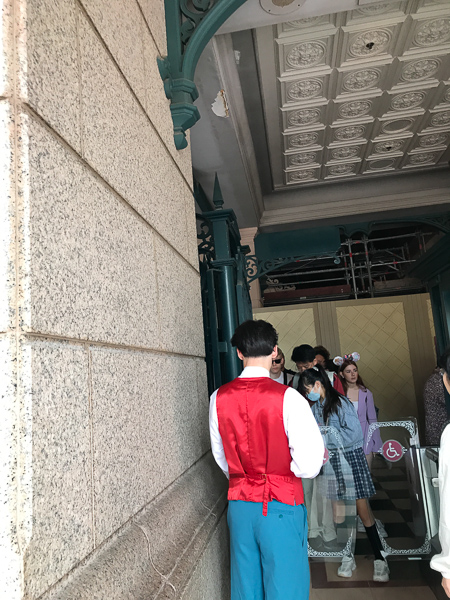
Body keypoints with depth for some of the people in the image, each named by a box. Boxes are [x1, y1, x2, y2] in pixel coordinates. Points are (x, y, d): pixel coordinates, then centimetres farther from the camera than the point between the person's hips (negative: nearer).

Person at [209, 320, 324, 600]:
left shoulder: (219, 398, -3)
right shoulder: (288, 398, -17)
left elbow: (220, 457, 8)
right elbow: (309, 466, -17)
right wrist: (283, 469, 3)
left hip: (239, 505, 5)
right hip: (282, 507, -4)